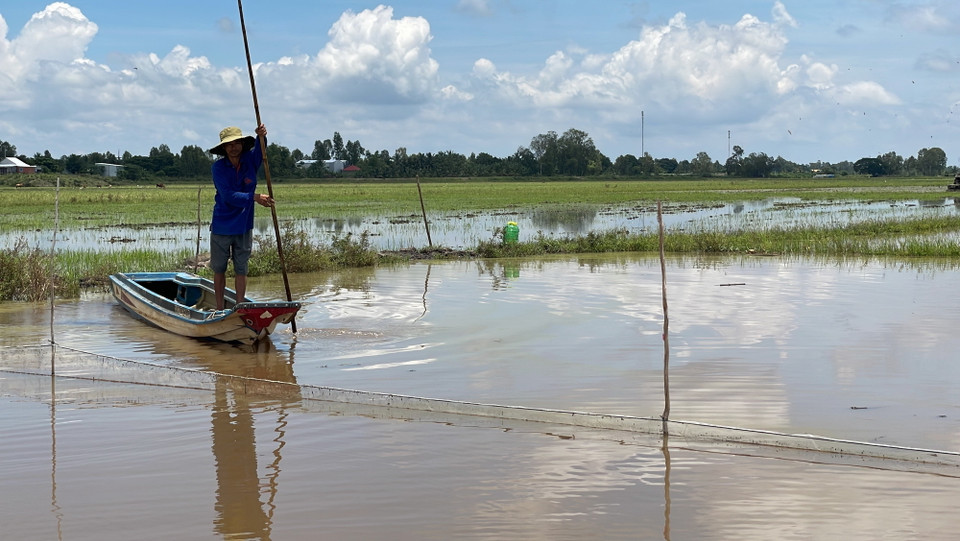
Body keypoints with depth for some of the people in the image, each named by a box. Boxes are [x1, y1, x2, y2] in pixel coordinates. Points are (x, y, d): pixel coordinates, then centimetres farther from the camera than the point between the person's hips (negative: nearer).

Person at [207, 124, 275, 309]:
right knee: (219, 268, 8)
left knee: (241, 269, 6)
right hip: (221, 226, -1)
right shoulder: (218, 167, -9)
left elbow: (259, 151, -25)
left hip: (244, 226, 2)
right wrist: (254, 198, -28)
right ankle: (219, 309, 18)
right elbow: (228, 196, -19)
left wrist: (261, 136, -47)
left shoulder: (250, 160, -2)